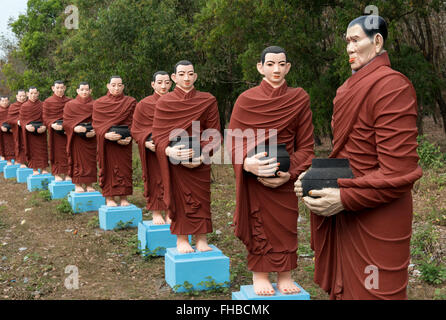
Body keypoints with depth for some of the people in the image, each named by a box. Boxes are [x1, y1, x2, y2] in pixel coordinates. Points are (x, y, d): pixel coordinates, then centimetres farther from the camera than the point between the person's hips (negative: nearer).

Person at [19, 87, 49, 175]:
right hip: (30, 132, 0)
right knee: (32, 150, 3)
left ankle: (44, 169, 9)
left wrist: (44, 126, -16)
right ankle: (35, 169, 10)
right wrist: (26, 126, -17)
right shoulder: (24, 106, 2)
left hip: (41, 131, 0)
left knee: (43, 149, 2)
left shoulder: (42, 105, 1)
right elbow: (21, 119, 2)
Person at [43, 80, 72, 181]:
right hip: (55, 131, -2)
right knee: (56, 153, 2)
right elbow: (45, 117, 0)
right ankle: (57, 174, 9)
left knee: (67, 153, 2)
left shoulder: (69, 101, 10)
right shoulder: (47, 102, 4)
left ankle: (67, 174, 10)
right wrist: (52, 124, -18)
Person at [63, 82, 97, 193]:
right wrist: (75, 128, -20)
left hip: (90, 138, 1)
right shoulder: (70, 105, 4)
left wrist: (94, 131, -15)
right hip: (76, 138, -1)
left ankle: (89, 185, 10)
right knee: (77, 160, 0)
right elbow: (66, 122, -1)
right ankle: (78, 185, 5)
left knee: (90, 161, 3)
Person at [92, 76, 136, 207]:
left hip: (124, 143, 1)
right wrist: (106, 134, -19)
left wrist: (129, 137, -16)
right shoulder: (99, 103, 5)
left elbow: (133, 123, 1)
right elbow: (96, 124, -1)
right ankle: (109, 198, 5)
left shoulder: (130, 102, 6)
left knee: (124, 168, 1)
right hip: (106, 142, -1)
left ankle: (123, 198, 8)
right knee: (108, 168, 0)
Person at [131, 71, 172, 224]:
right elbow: (136, 129, 0)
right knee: (155, 180, 2)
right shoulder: (144, 104, 1)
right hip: (153, 149, -2)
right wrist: (147, 142, -17)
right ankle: (156, 213, 12)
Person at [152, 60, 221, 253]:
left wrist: (203, 156, -12)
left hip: (200, 161, 1)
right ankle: (181, 240, 11)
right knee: (178, 197, 2)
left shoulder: (208, 101, 4)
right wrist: (169, 150, -19)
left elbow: (214, 135, 2)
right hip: (174, 160, -1)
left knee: (201, 198, 2)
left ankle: (201, 239, 12)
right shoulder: (164, 103, 4)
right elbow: (157, 134, 1)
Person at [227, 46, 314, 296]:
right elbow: (233, 140, -2)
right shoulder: (246, 100, 0)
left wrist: (291, 173, -13)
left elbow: (305, 145, 2)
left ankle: (285, 276, 17)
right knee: (258, 223, 2)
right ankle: (259, 275, 13)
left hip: (285, 179, 1)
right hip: (254, 177, -1)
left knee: (286, 225, 4)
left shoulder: (299, 99, 3)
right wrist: (247, 163, -22)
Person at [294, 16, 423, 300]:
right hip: (347, 219, 8)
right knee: (345, 287, 17)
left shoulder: (391, 86, -17)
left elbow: (399, 173, -21)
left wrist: (345, 198, -21)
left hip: (375, 222, -8)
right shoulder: (354, 88, 10)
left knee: (368, 292, 5)